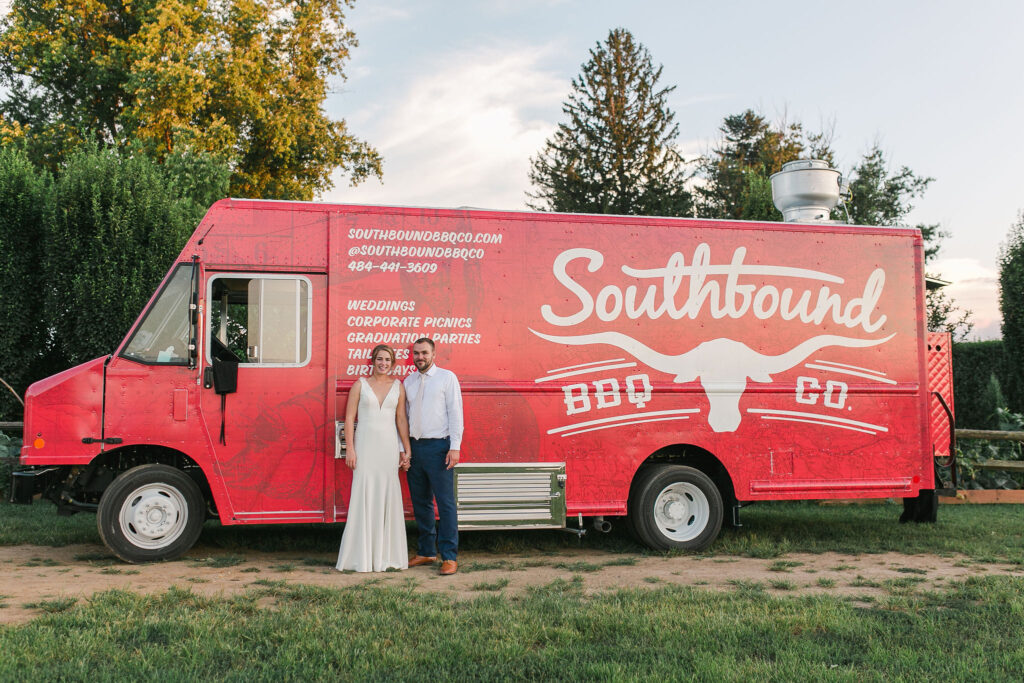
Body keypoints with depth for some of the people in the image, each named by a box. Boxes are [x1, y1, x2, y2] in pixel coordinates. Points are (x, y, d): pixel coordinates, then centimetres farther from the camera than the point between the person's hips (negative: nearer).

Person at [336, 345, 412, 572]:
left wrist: (407, 450, 6)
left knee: (388, 496, 3)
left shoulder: (398, 386, 8)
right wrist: (350, 449, -7)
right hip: (365, 445, -2)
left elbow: (401, 420, 9)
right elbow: (349, 417, 0)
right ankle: (362, 556, 3)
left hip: (389, 446, 2)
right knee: (364, 495, -4)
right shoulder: (360, 384, 3)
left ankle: (386, 554, 12)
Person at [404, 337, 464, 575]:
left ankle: (449, 556, -1)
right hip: (415, 446, 5)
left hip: (438, 446, -5)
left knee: (445, 502, -5)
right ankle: (426, 552, 21)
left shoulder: (447, 377, 0)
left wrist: (454, 447, -13)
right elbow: (403, 415, 16)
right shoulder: (408, 381, 14)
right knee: (420, 502, 10)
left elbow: (455, 413, -5)